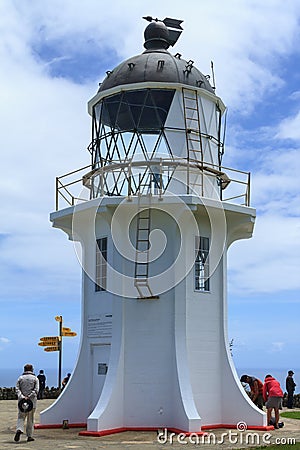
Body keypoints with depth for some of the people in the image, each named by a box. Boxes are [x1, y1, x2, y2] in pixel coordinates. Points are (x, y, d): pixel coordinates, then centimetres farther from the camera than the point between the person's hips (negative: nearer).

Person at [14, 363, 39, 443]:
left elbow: (17, 389, -4)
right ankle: (29, 436, 10)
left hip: (21, 400, 1)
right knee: (30, 419, 8)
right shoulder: (35, 378, 4)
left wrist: (22, 396, -15)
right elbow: (36, 390, -9)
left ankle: (19, 429, -20)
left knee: (21, 417, 7)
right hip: (32, 401, -1)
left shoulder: (20, 378, 8)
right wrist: (29, 397, -14)